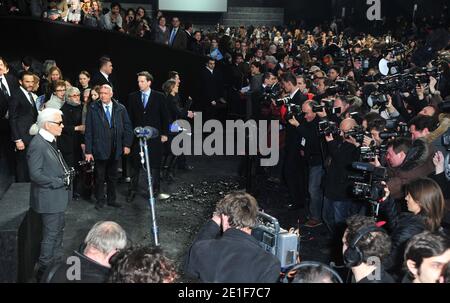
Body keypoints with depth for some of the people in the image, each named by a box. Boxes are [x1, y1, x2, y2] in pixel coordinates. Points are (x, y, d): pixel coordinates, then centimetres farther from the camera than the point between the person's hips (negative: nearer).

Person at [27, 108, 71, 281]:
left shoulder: (50, 141, 7)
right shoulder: (37, 145, -23)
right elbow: (36, 175, -25)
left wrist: (66, 172, 3)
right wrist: (60, 182, -21)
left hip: (58, 197, 10)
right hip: (49, 198, -10)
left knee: (58, 231, 21)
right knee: (50, 235, 1)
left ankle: (57, 264, 36)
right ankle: (44, 271, 14)